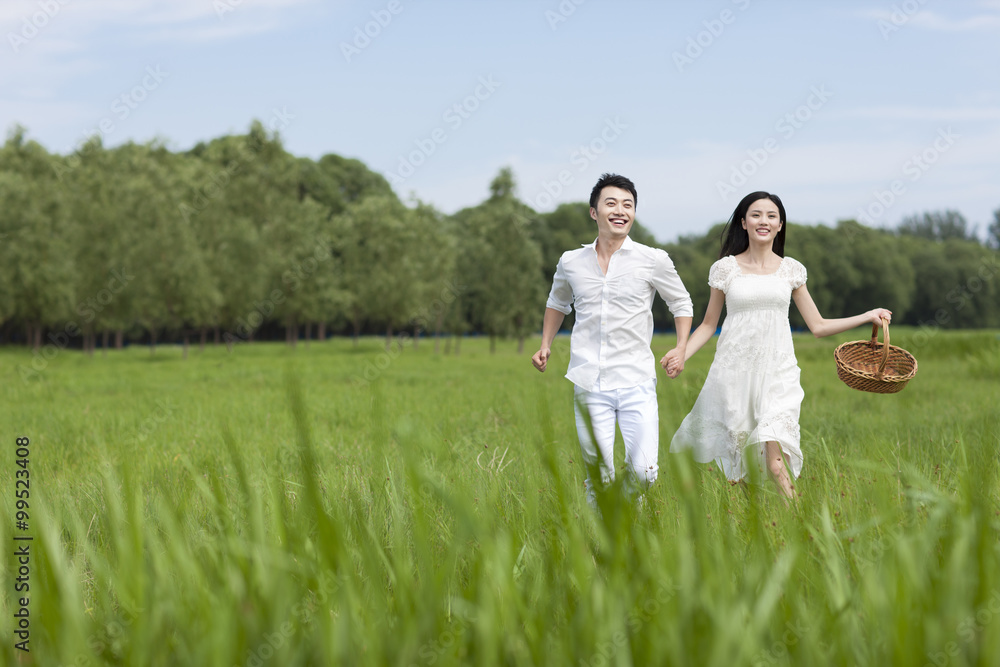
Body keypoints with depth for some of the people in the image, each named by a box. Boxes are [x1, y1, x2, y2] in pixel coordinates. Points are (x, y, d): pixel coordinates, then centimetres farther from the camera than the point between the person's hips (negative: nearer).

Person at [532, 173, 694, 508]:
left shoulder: (653, 260, 0)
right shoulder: (571, 262, 7)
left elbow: (682, 304, 15)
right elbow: (558, 302, 29)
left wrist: (681, 350, 2)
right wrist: (545, 344, 16)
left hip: (636, 383, -1)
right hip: (590, 386, 2)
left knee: (644, 472, -10)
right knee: (598, 476, -1)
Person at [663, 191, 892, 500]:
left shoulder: (791, 270, 8)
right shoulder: (726, 268, 4)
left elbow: (818, 326, 12)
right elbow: (708, 324, 10)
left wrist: (868, 316, 6)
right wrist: (682, 353, -7)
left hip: (777, 371, 0)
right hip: (735, 370, 0)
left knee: (775, 463, -18)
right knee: (736, 465, 2)